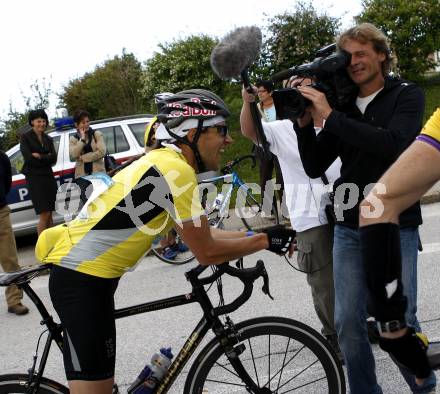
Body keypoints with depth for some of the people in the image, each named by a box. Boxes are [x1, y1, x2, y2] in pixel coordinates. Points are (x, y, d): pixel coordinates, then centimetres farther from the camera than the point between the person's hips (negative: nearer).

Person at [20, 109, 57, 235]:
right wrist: (46, 157, -5)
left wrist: (39, 156, -11)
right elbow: (28, 158, -12)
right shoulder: (25, 137, 0)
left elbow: (54, 158, 0)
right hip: (34, 178, -5)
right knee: (44, 214, -11)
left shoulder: (48, 139, 14)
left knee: (49, 215, 6)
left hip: (49, 177, 5)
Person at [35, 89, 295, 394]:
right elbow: (207, 253, -15)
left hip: (82, 271, 11)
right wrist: (265, 240, -4)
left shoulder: (165, 162, 11)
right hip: (83, 279, -10)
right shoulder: (176, 169, -19)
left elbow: (201, 235, 16)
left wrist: (255, 235, 11)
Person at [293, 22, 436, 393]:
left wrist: (330, 116, -20)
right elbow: (315, 167, 6)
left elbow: (395, 143, -21)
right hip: (349, 229, 4)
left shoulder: (407, 95, 0)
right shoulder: (342, 106, 9)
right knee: (348, 323, 2)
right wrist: (305, 122, -9)